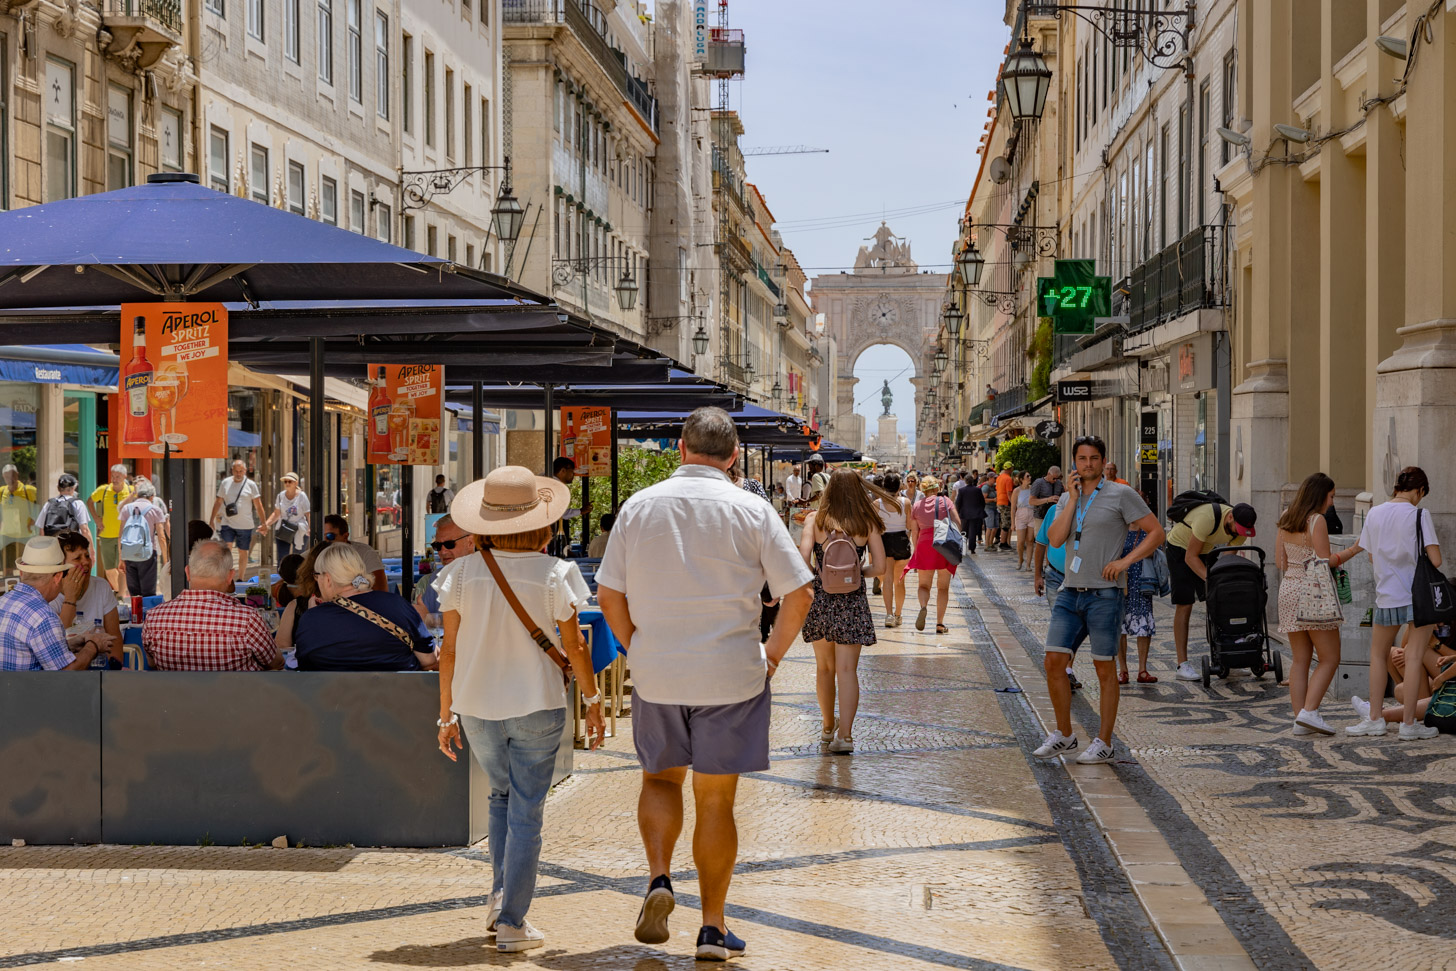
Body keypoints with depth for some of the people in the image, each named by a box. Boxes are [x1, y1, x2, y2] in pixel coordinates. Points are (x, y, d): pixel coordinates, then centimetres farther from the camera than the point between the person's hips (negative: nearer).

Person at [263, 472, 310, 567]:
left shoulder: (302, 496, -5)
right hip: (283, 531, 3)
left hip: (299, 532, -3)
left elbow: (308, 514, -6)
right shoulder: (281, 496, 6)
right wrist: (266, 524, 3)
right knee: (281, 560, -1)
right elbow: (276, 514, 16)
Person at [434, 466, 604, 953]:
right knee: (526, 813, 6)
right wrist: (593, 702, 9)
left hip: (477, 707, 3)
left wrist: (446, 713, 9)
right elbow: (573, 647, -5)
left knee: (502, 796, 25)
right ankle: (512, 922, 6)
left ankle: (500, 895, 17)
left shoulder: (462, 572, -5)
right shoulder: (554, 574, -10)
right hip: (537, 707, -2)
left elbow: (450, 648, -1)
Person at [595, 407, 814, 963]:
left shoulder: (639, 506, 0)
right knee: (715, 798, 8)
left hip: (655, 673, 2)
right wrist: (772, 655, 5)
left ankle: (659, 879, 0)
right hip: (731, 676, -1)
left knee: (660, 777, 22)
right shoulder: (750, 511, -5)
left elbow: (609, 594, 3)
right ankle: (713, 927, 12)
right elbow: (798, 593, -7)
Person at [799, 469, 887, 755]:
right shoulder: (867, 523, -2)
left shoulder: (815, 520, -3)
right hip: (852, 601, -1)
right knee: (847, 670, 0)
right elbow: (879, 567, -3)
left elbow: (803, 558, -13)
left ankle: (828, 727, 31)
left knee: (824, 668, 17)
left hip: (819, 598, 1)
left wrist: (817, 576, 6)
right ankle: (844, 735, -9)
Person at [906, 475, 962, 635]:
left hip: (924, 544, 1)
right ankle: (940, 623, 5)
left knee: (923, 585, 12)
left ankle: (923, 606, -20)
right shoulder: (945, 501, 3)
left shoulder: (916, 506, 8)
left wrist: (916, 551, 15)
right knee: (943, 587, 9)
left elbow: (914, 533, 6)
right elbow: (957, 523, -6)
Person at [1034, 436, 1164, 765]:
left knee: (1105, 668, 2)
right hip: (1069, 593, 5)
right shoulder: (1067, 498, 13)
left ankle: (1104, 742, 10)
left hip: (1103, 593, -5)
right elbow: (1055, 539, -2)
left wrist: (1125, 561, -13)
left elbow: (1156, 532, -4)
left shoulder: (1121, 494, -2)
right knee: (1054, 662, 0)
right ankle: (1063, 734, 15)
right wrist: (1073, 498, -5)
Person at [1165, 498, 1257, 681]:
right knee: (1184, 605, -12)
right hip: (1180, 548, -6)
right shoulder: (1207, 517, -36)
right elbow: (1190, 557, -29)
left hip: (1206, 550, 6)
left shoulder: (1241, 529, -15)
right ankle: (1183, 665, -11)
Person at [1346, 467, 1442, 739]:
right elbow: (1435, 560, -12)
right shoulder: (1419, 515, -9)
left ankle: (1375, 719, 15)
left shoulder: (1373, 514, 4)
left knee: (1378, 655, 17)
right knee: (1414, 658, -2)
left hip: (1387, 596, 4)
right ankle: (1409, 723, -1)